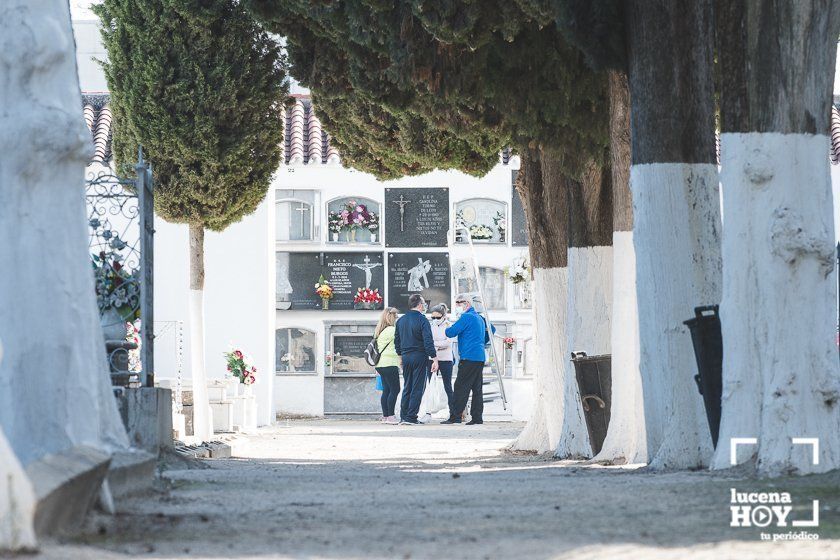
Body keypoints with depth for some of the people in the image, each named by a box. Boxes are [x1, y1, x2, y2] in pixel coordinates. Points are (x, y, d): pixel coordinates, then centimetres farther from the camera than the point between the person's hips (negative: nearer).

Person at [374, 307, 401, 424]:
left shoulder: (380, 331, 16)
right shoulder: (391, 330, -12)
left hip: (381, 364, 9)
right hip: (390, 364, -9)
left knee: (386, 390, 10)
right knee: (394, 390, -7)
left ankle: (385, 416, 9)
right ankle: (390, 416, -10)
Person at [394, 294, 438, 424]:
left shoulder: (401, 320, 9)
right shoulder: (422, 320, -11)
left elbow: (396, 340, 15)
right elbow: (428, 342, -16)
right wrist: (434, 359, -15)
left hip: (406, 356, 6)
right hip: (419, 357, -6)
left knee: (406, 388, 13)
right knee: (417, 388, -1)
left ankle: (403, 416, 10)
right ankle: (411, 417, -5)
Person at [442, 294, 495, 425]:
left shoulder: (466, 317, -10)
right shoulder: (479, 318, 19)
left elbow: (451, 332, -14)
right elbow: (492, 329, 33)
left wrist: (447, 330, 8)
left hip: (469, 357, -9)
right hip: (480, 357, 9)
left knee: (461, 388, -9)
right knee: (477, 388, 8)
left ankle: (455, 416, -12)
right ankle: (477, 417, 6)